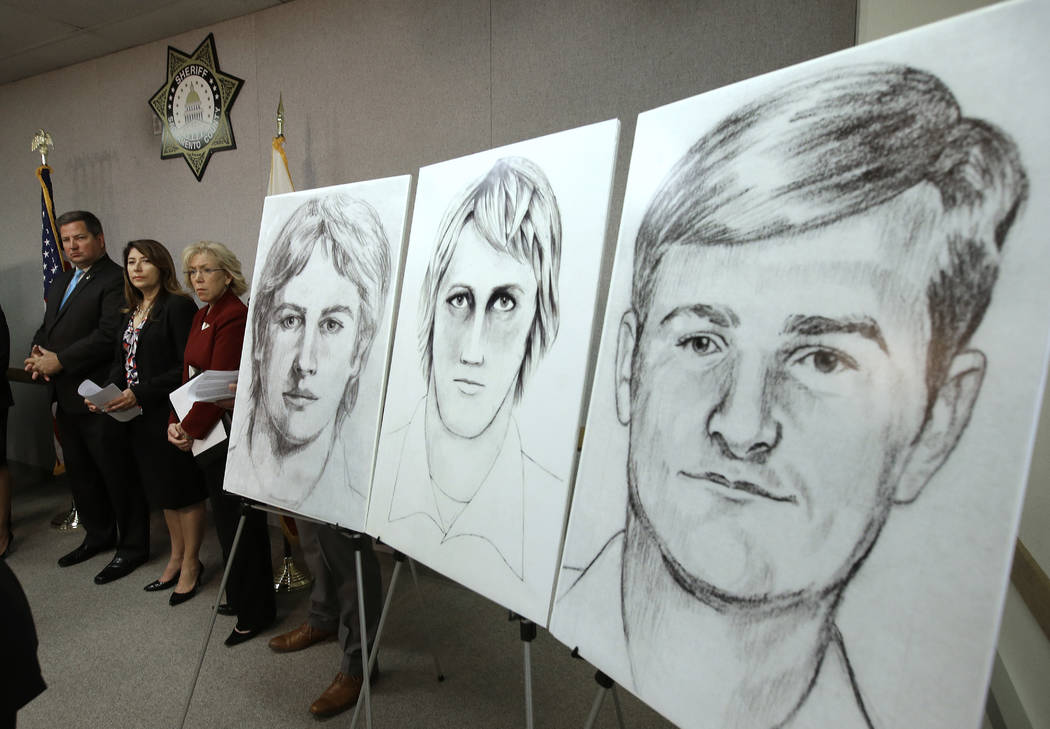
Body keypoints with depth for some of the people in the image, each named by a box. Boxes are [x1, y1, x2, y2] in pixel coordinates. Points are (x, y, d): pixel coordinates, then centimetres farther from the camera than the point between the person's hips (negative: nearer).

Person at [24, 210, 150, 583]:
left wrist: (59, 361, -18)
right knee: (79, 471, 19)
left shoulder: (115, 280, -13)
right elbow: (46, 327, 20)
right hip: (66, 397, 9)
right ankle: (98, 535, 35)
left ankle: (132, 546, 14)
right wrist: (39, 355, -1)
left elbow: (109, 335, -22)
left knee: (117, 474, 1)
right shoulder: (62, 280, 17)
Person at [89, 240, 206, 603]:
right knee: (162, 488, 17)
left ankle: (191, 565, 18)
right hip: (141, 419, 8)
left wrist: (140, 394, -21)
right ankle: (176, 558, 32)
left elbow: (188, 367, -19)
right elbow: (122, 363, 15)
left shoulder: (178, 306, -12)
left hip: (171, 413, -8)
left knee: (184, 490, 3)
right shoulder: (133, 312, 14)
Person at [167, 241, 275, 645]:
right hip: (203, 435, 9)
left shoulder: (235, 317, -16)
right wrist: (175, 422, 3)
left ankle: (254, 612, 16)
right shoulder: (201, 316, 14)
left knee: (238, 522, 0)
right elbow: (190, 376, 14)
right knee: (227, 518, 18)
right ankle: (240, 597, 33)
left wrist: (190, 429, -13)